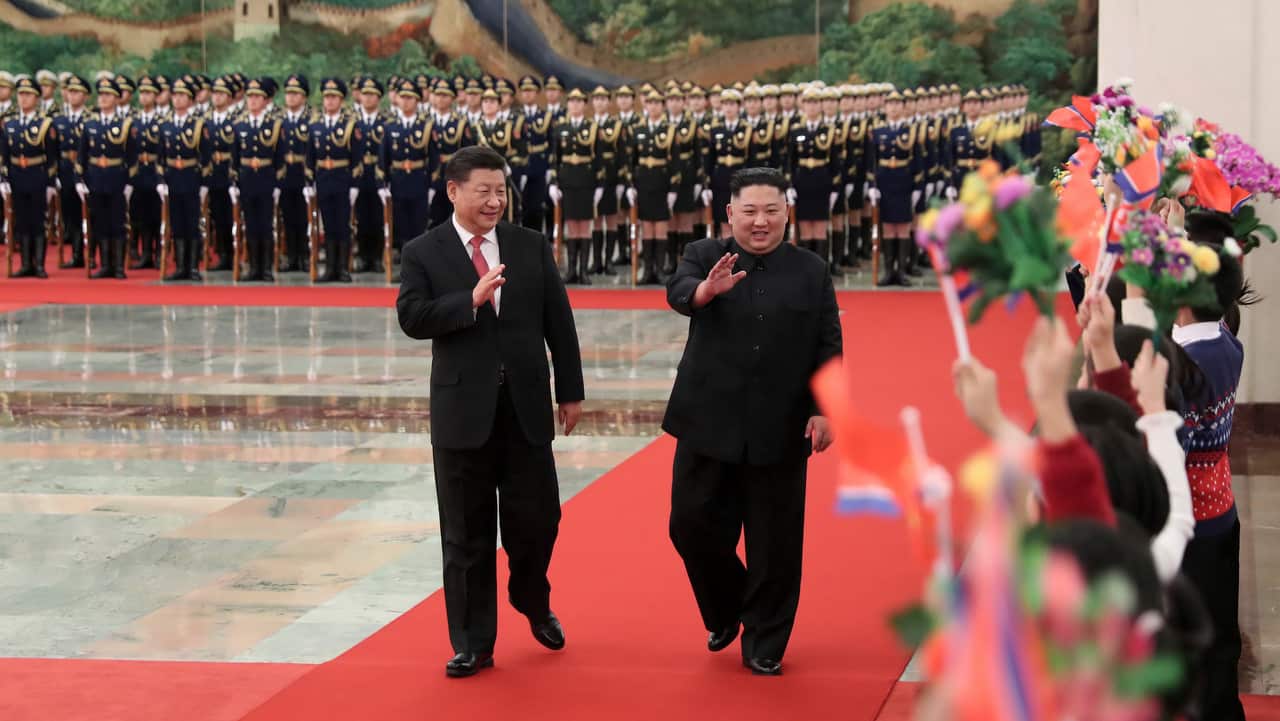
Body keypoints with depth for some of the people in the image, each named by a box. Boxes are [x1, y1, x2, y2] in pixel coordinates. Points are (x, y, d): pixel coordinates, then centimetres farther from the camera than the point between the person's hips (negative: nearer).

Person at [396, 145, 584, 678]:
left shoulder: (531, 246, 5)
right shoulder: (424, 253, -1)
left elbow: (558, 321, 7)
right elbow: (412, 317, -13)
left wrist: (570, 391, 6)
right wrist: (472, 300, -25)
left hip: (526, 406, 2)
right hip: (463, 409, -2)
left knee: (536, 519, 5)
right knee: (467, 534, 5)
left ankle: (532, 601, 35)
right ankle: (473, 644, 14)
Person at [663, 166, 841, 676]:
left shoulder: (812, 272, 4)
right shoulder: (705, 256, 1)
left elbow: (827, 348, 2)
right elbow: (678, 290, -21)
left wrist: (822, 410, -8)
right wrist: (705, 289, -44)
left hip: (779, 432, 0)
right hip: (709, 424, 0)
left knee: (774, 543, 4)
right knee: (693, 525, 5)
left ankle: (764, 646, 17)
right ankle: (725, 614, 31)